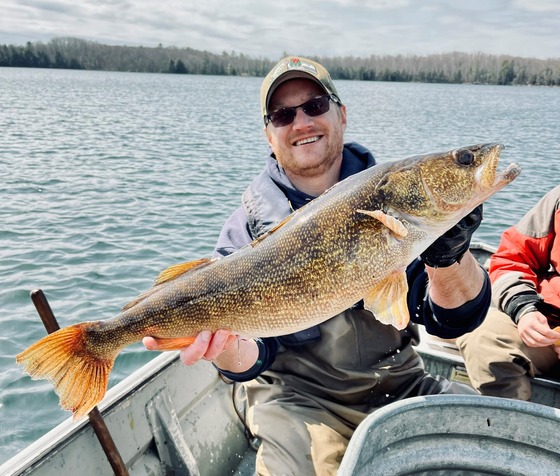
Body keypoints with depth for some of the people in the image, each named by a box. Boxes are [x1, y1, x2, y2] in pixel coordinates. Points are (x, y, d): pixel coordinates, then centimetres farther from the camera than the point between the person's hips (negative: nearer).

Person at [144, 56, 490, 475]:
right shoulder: (249, 225, -5)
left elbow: (455, 320, -6)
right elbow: (252, 356, -8)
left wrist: (449, 254, -26)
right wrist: (225, 348, -31)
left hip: (400, 384, 3)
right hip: (298, 394, -2)